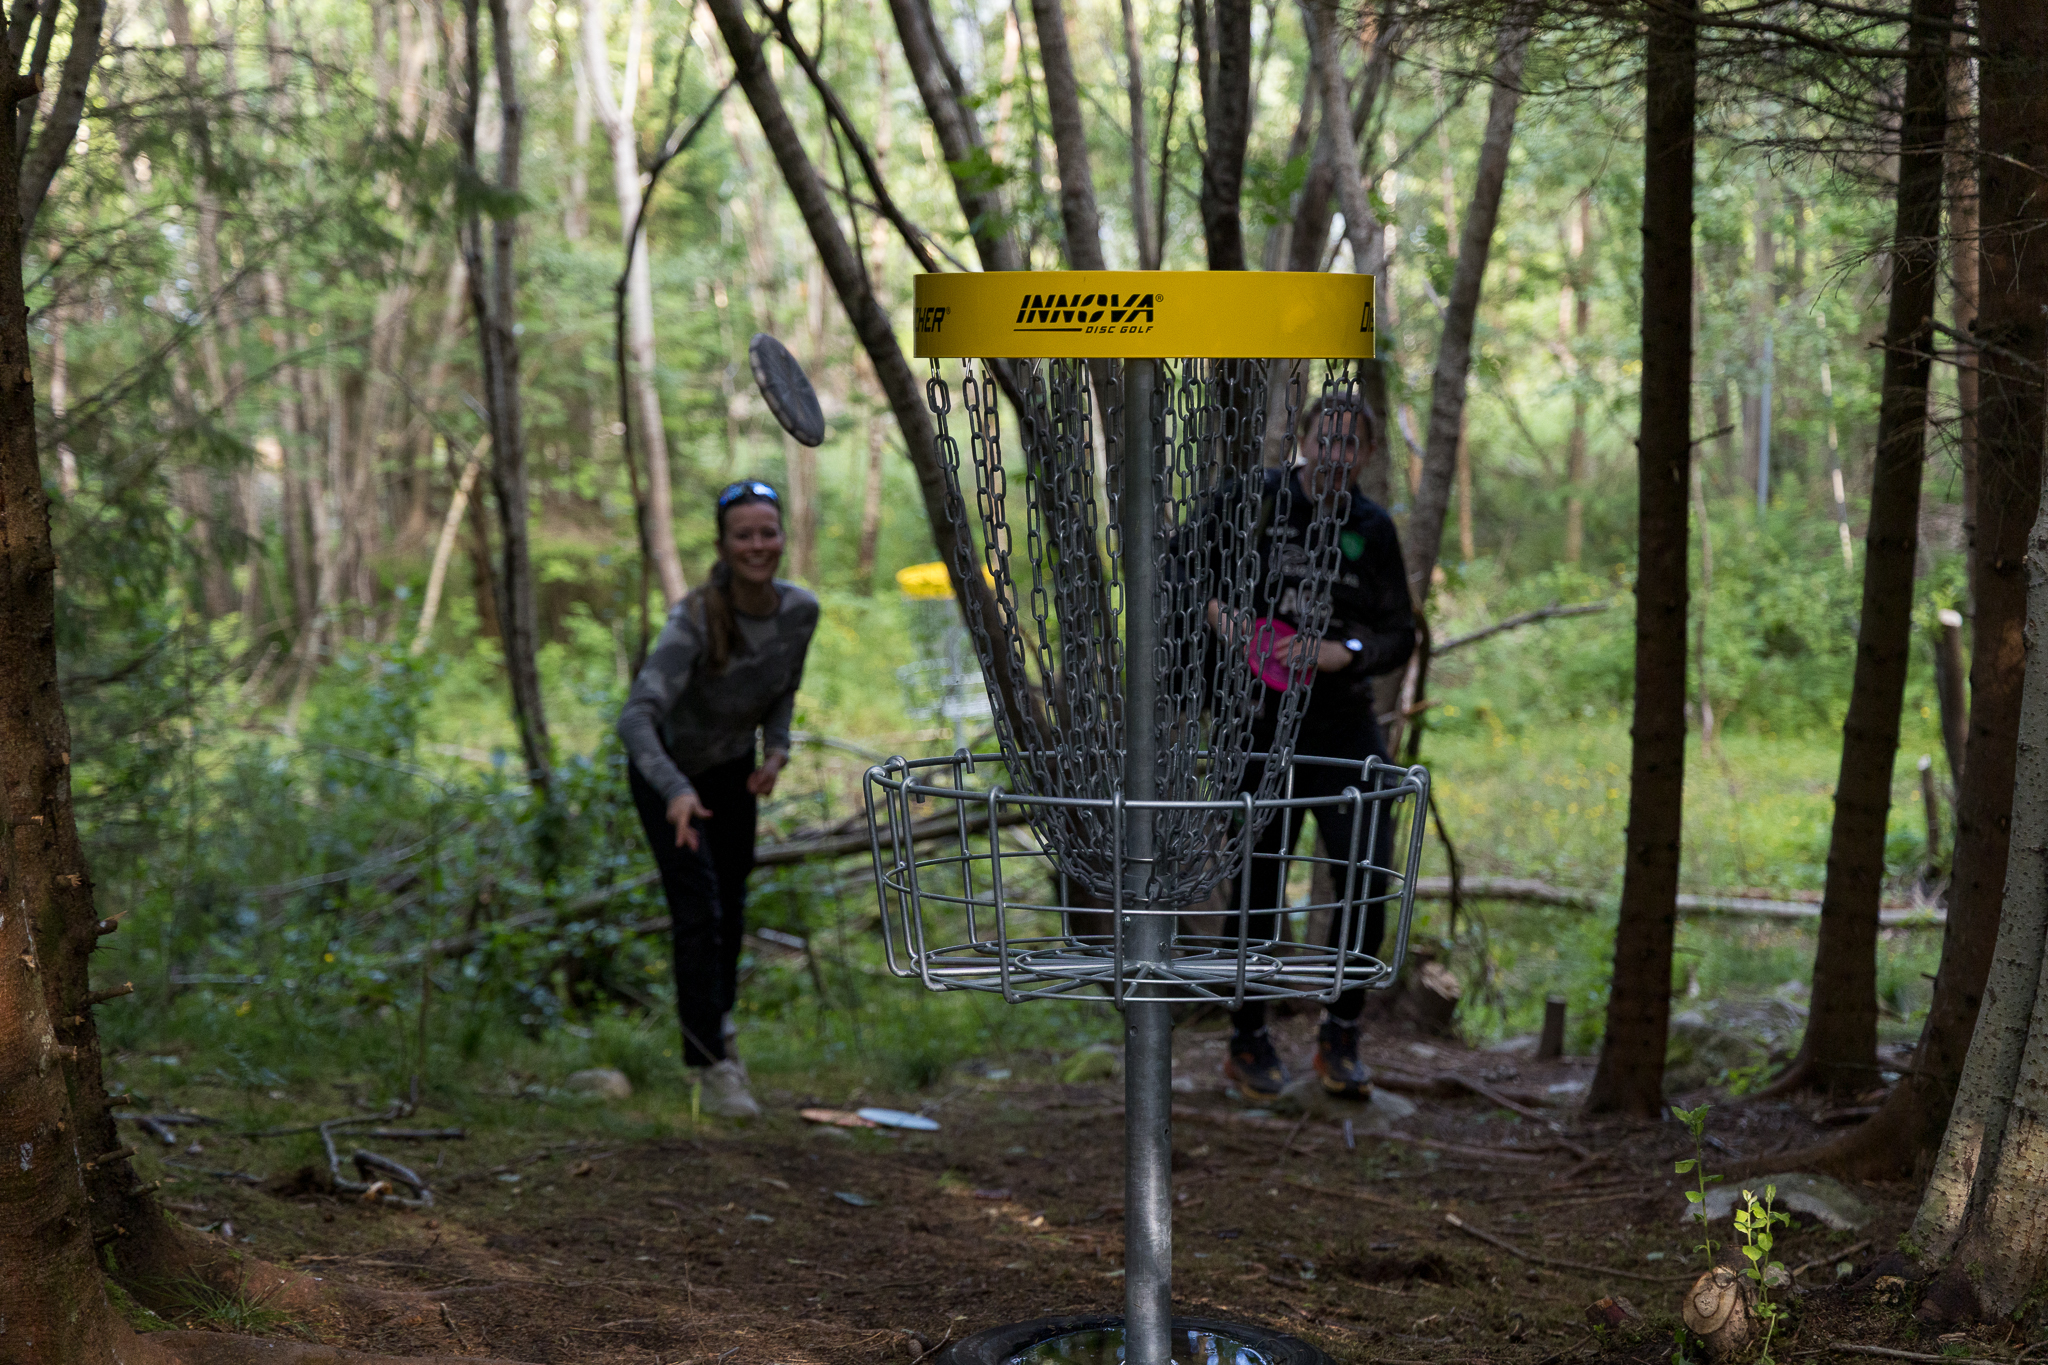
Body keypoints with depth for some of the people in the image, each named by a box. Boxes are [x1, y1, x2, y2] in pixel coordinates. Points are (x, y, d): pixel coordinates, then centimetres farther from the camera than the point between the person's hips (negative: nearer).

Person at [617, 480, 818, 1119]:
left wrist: (777, 749, -14)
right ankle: (711, 1065, -5)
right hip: (668, 769, -5)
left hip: (732, 766, 5)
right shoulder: (695, 620, -34)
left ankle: (713, 1012, 45)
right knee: (698, 910, -13)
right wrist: (676, 791, -58)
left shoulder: (800, 611, -17)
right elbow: (636, 716, -44)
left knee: (731, 904, 18)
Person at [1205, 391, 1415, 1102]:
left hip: (1345, 722, 2)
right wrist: (1218, 611, -11)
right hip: (1263, 719, -2)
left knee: (1370, 876, -5)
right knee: (1260, 880, 3)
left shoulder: (1372, 529, 5)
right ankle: (1247, 1042, 20)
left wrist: (1343, 654, -12)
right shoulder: (1257, 498, -3)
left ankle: (1340, 1037, 12)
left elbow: (1400, 636, 6)